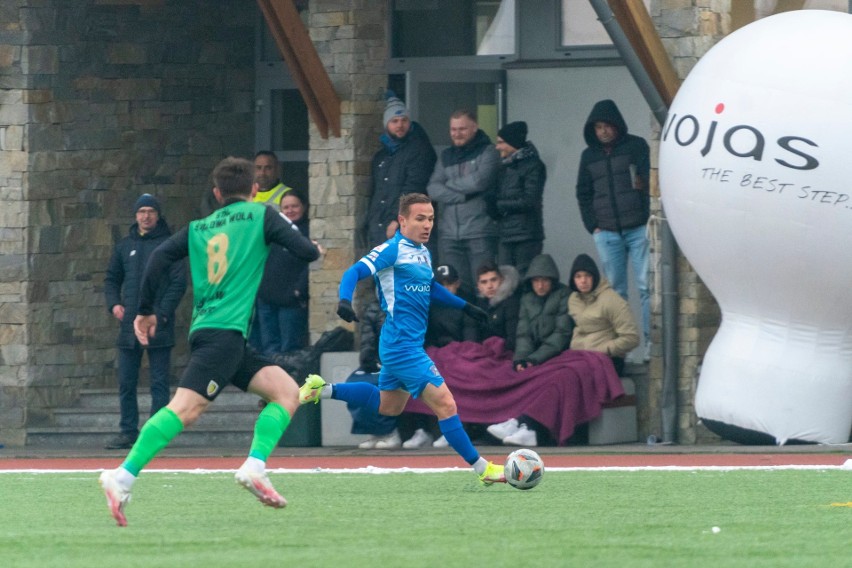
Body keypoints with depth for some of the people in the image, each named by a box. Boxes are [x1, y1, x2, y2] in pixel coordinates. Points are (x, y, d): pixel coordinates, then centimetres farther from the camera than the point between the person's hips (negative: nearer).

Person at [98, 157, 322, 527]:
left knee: (287, 391, 8)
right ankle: (123, 477, -29)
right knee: (185, 408, -18)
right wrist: (314, 249, 26)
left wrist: (146, 311, 16)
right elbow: (307, 252, 2)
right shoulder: (260, 216, 7)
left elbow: (160, 257, 9)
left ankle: (254, 467, -10)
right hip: (225, 332, -7)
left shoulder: (199, 228, 20)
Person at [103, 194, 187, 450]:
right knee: (126, 382, 4)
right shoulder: (125, 246, 14)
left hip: (158, 326, -4)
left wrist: (163, 313, -12)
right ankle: (128, 431, 9)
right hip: (128, 325, 4)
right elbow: (111, 279, 20)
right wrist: (114, 304, 2)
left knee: (159, 383, -3)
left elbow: (178, 282, -3)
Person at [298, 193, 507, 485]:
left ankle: (322, 390, 33)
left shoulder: (423, 253, 14)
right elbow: (355, 272, -18)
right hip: (402, 344, -10)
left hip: (410, 343, 10)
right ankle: (481, 467, -9)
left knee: (388, 405, 27)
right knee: (444, 403, -13)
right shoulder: (392, 250, -12)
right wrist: (344, 300, -36)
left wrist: (465, 306, 35)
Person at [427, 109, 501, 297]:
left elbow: (479, 181, -14)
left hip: (479, 232, -5)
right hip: (449, 234, 5)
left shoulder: (487, 152, 3)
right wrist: (463, 195, -8)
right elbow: (432, 189, 5)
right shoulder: (446, 156, 17)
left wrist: (449, 185, 1)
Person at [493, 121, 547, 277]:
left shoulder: (533, 165, -4)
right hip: (505, 235, 7)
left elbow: (529, 201, -11)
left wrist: (499, 205, -5)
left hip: (526, 235, -7)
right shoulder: (505, 167, 17)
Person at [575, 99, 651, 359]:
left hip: (638, 228, -3)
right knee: (615, 291, 3)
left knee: (646, 287, -7)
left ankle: (651, 343, -8)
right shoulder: (589, 156, 15)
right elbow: (583, 193, 18)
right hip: (606, 231, 3)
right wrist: (593, 226, 7)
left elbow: (650, 179, 0)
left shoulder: (636, 146, 4)